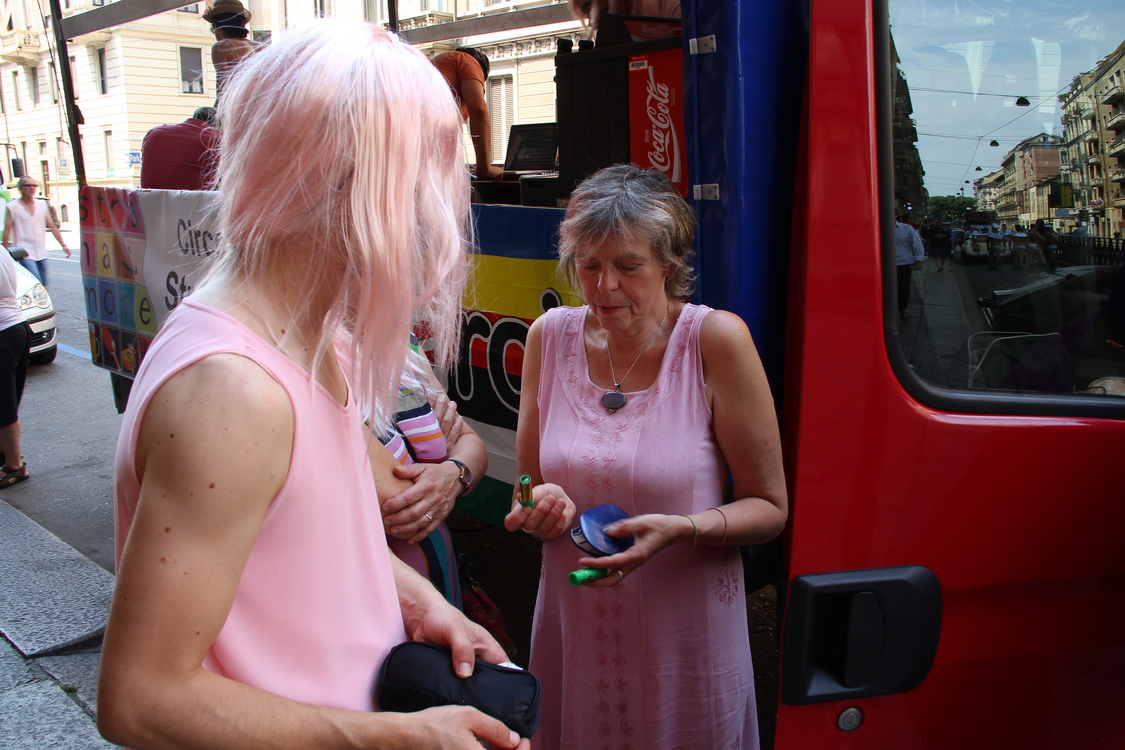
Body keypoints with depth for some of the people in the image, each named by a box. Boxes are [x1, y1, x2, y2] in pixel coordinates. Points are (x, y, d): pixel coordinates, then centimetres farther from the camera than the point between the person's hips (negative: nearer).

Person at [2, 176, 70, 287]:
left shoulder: (42, 205, 12)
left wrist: (63, 245, 4)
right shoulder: (13, 207, -2)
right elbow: (7, 230, -2)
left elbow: (53, 227, 12)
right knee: (37, 283, -19)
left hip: (41, 254, 5)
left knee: (44, 286, 6)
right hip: (25, 253, -5)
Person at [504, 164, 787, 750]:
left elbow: (769, 507, -8)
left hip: (686, 639, -3)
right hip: (573, 631, 3)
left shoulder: (716, 339, -13)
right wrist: (541, 506, -15)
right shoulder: (551, 336, -2)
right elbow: (527, 483, 8)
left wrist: (682, 528, -25)